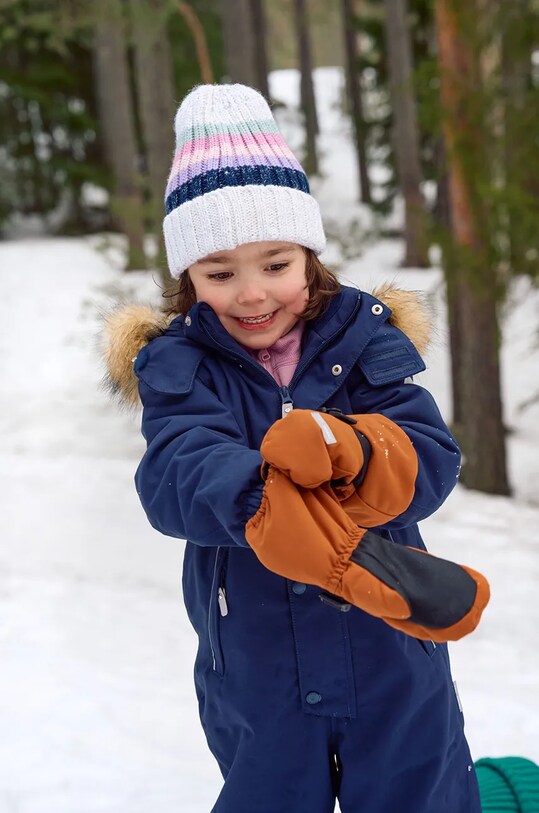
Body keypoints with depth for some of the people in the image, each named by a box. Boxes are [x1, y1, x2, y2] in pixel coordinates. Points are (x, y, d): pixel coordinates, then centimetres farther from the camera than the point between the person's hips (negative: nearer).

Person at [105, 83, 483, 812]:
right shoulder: (179, 365, -8)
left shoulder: (367, 337, -7)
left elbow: (432, 461, -19)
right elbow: (178, 471, -27)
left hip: (392, 664, 0)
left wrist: (348, 451, -41)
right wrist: (258, 500, -50)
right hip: (255, 676, 1)